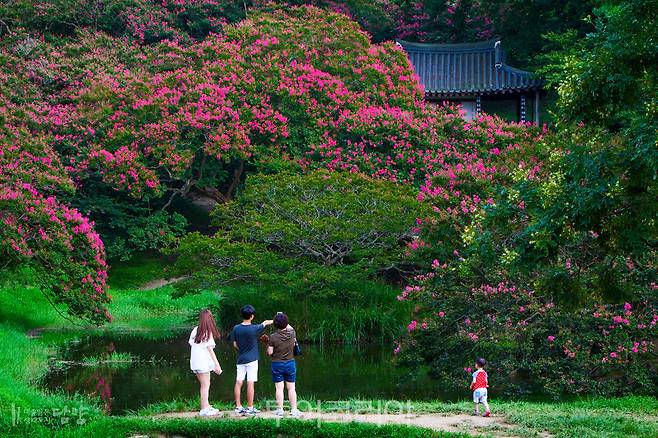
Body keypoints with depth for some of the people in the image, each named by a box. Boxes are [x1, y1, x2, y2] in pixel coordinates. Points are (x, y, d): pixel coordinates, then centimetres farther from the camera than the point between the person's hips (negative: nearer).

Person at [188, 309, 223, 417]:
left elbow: (191, 344, 8)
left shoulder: (195, 330, 5)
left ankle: (206, 406, 24)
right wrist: (217, 364, -10)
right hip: (204, 362, -6)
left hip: (195, 362, 6)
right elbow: (210, 349, -13)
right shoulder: (208, 333, -11)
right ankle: (204, 410, 0)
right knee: (205, 385, 0)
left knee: (203, 385, 17)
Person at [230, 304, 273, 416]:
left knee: (238, 383, 6)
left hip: (240, 359, 4)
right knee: (250, 383, -2)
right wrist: (274, 321, 24)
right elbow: (265, 323, 5)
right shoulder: (254, 329, -13)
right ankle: (250, 408, 1)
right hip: (251, 359, -4)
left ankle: (238, 407, 9)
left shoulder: (236, 329, -2)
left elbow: (235, 344, 6)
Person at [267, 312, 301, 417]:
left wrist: (268, 344, 8)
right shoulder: (292, 333, -8)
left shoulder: (273, 337, -14)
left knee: (279, 388, 3)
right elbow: (290, 327, 17)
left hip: (277, 364, -2)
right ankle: (294, 410, 7)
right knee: (291, 388, 6)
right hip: (290, 363, 2)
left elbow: (270, 352, -10)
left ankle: (280, 410, 6)